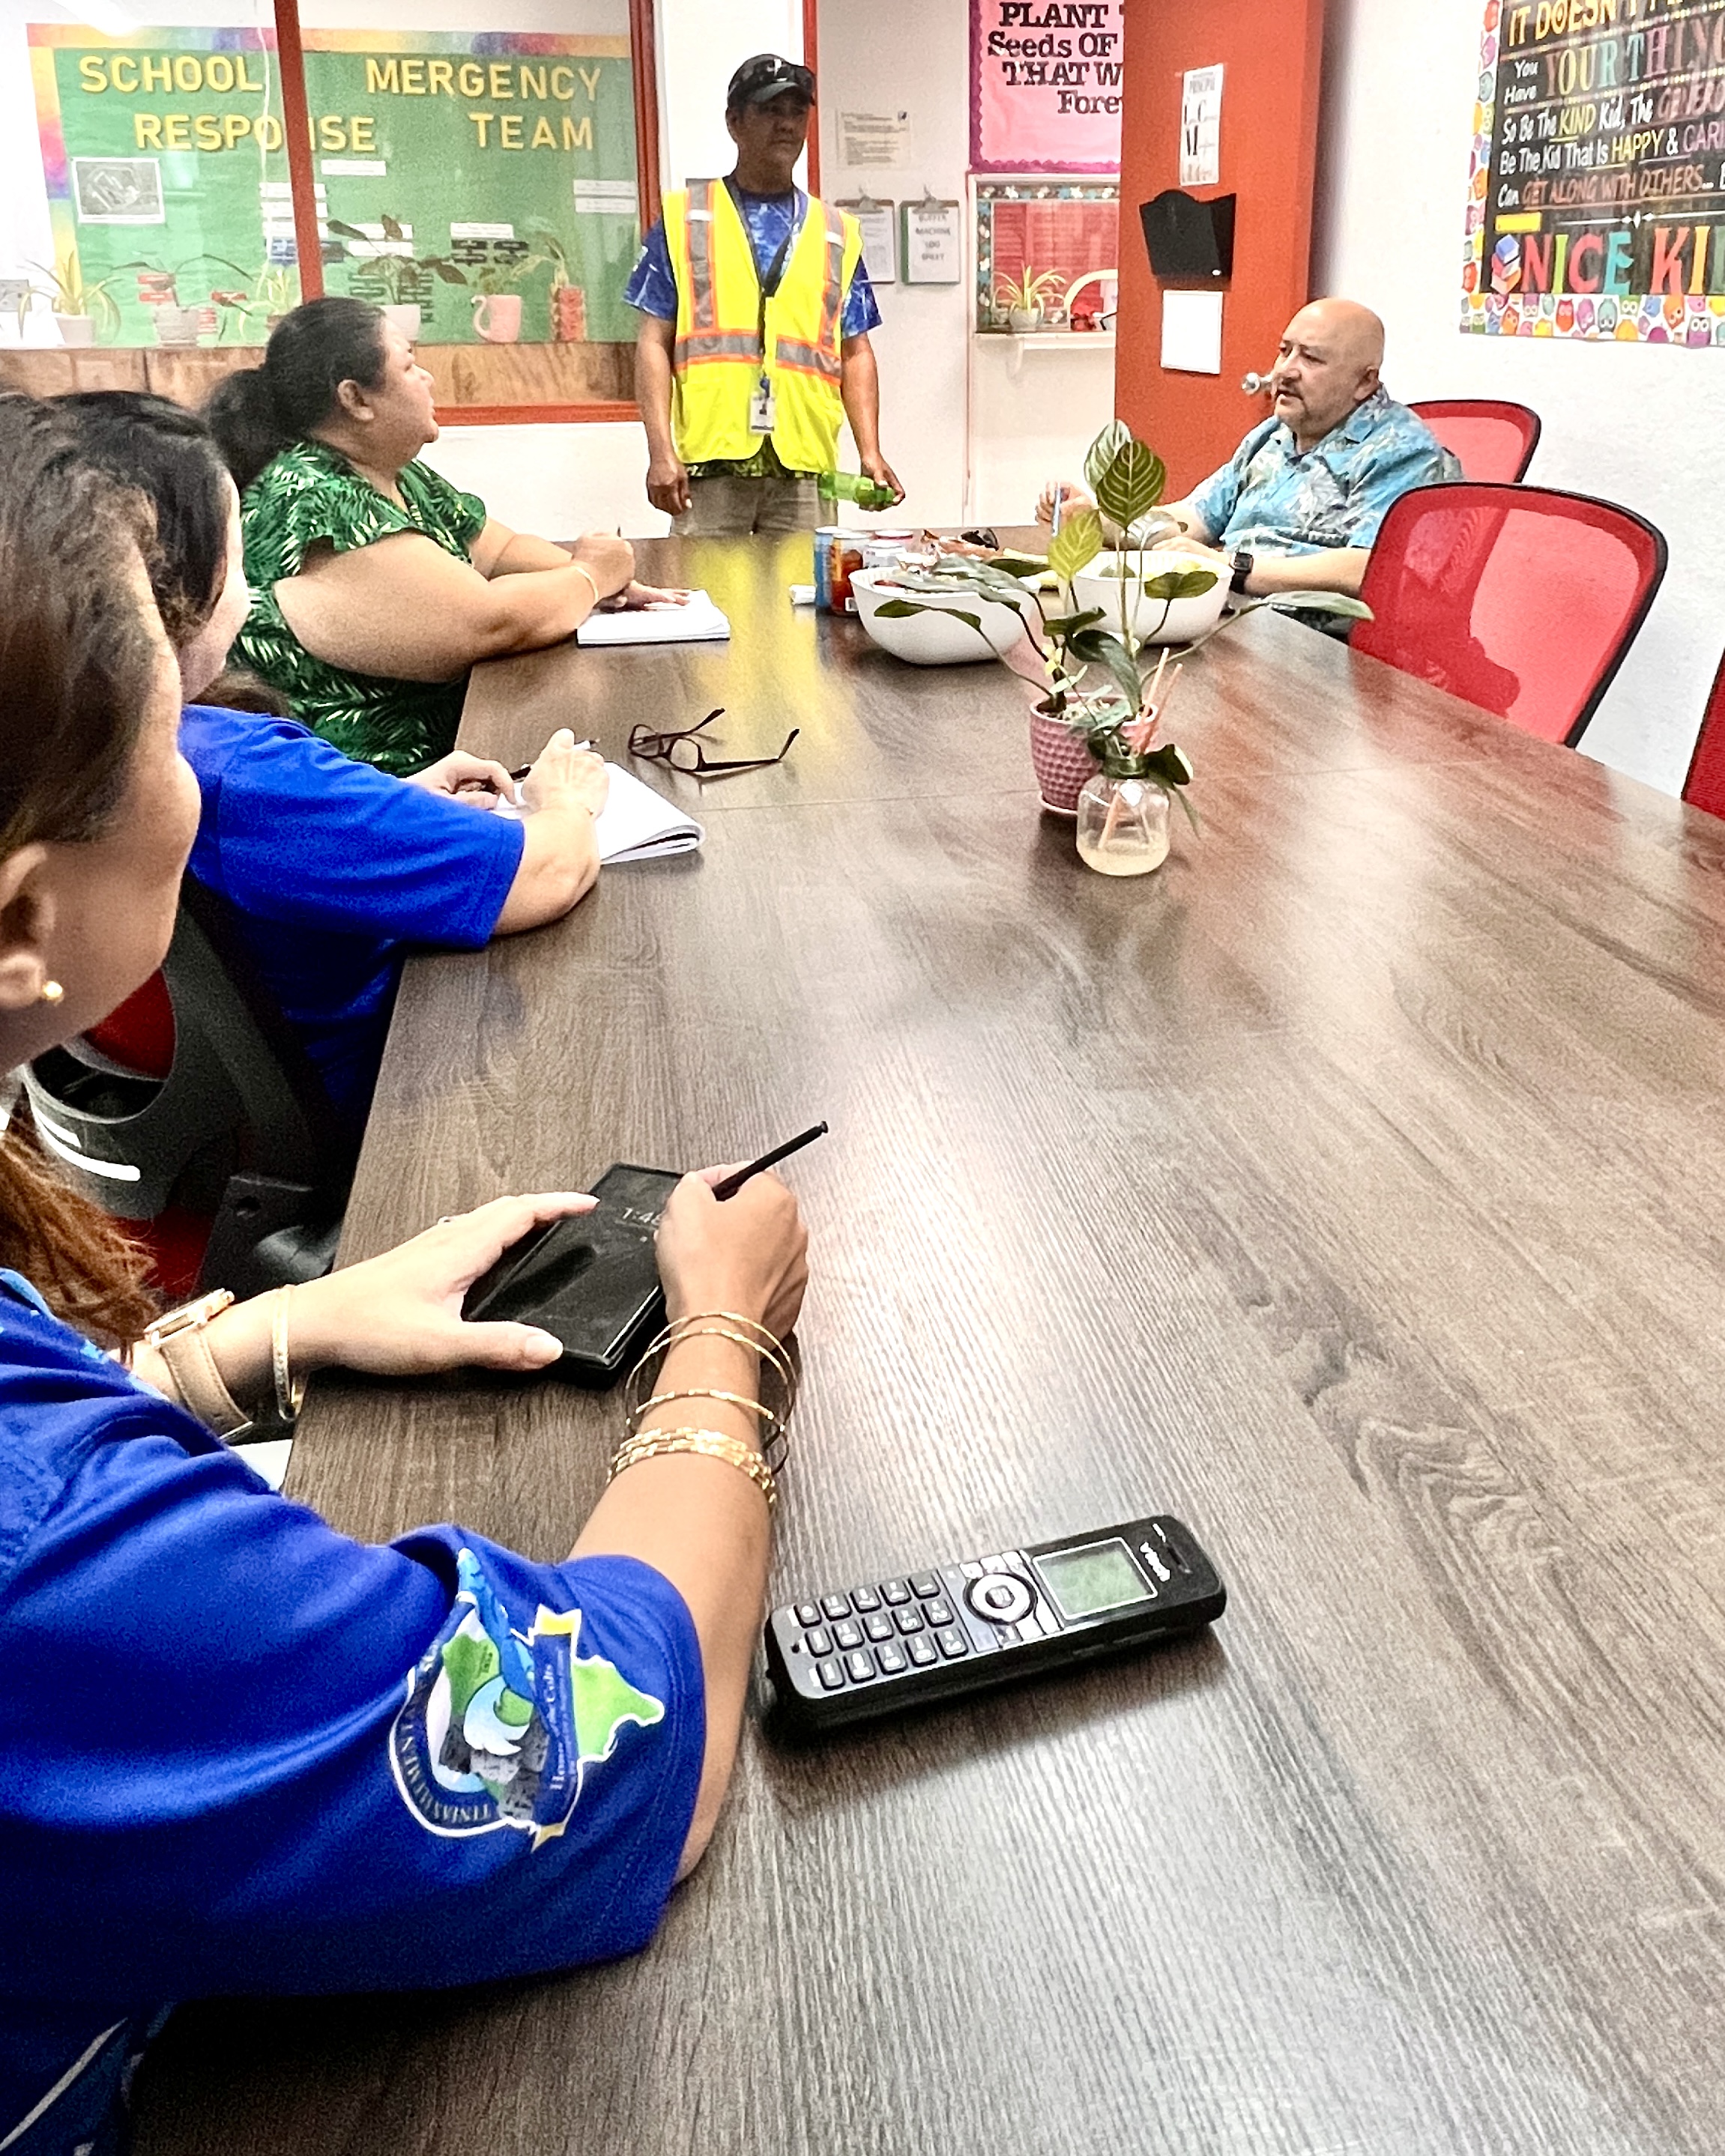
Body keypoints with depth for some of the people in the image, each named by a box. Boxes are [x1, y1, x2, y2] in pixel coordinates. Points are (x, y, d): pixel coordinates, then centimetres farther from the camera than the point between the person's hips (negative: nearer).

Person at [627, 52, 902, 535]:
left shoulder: (836, 233, 18)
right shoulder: (685, 218, 10)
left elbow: (855, 352, 16)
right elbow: (654, 341, 5)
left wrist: (870, 453, 2)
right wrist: (661, 451, -7)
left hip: (804, 469, 2)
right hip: (709, 461, -2)